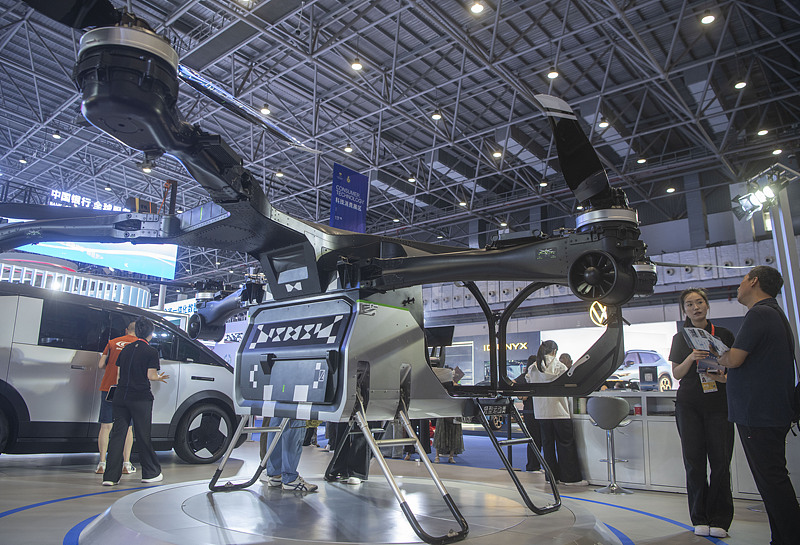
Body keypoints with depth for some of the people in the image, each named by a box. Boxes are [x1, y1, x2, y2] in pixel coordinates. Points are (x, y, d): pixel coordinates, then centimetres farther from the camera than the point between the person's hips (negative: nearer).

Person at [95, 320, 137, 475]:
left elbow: (100, 365, 7)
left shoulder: (113, 342, 10)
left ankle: (102, 464, 8)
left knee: (105, 426, 8)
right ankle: (126, 464, 8)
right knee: (128, 428, 7)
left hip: (108, 387, 2)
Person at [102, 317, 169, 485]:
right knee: (143, 436, 5)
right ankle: (151, 473, 17)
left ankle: (110, 476, 5)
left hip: (121, 397, 5)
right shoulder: (151, 352, -6)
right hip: (140, 398, -5)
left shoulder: (126, 349, 10)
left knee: (117, 434, 6)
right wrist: (159, 378, 8)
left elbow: (118, 373, 13)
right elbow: (151, 375, -11)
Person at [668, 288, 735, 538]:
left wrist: (725, 377, -12)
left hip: (719, 403, -1)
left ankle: (719, 520, 8)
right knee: (694, 461, 1)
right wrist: (691, 358, -13)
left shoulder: (724, 334, 7)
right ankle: (700, 519, 10)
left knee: (720, 460, -4)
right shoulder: (680, 338, 10)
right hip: (689, 404, 1)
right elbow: (676, 373, 5)